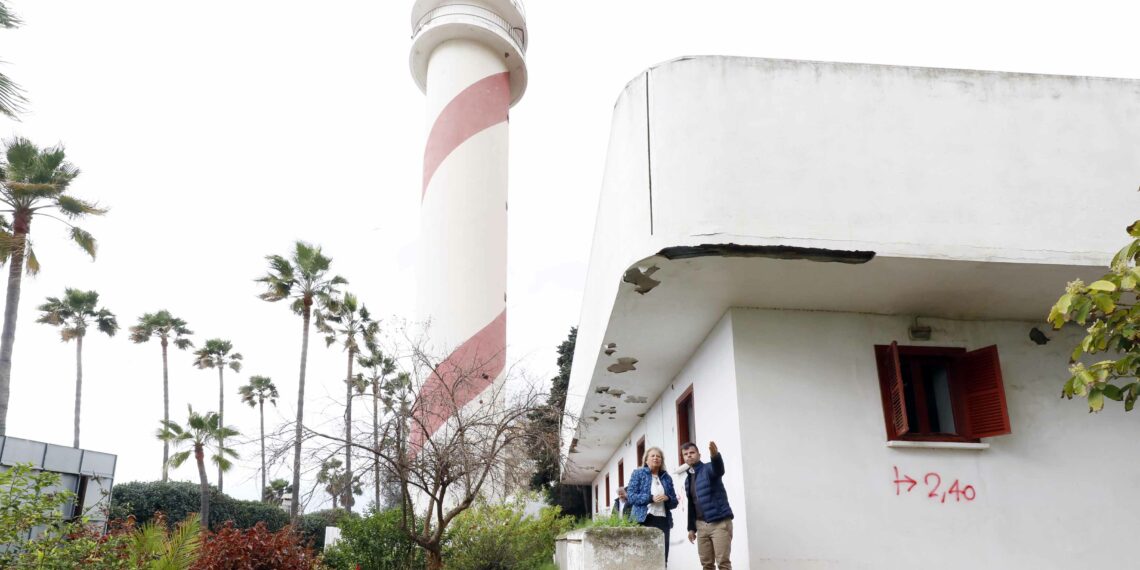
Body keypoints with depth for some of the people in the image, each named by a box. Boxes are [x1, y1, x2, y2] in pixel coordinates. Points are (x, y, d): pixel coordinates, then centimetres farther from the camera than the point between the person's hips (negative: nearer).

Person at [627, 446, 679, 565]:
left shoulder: (667, 477, 17)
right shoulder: (638, 473, 7)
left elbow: (675, 502, 17)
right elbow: (631, 496, -2)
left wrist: (667, 498, -6)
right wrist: (651, 498, -14)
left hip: (663, 520, 4)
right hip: (645, 520, -3)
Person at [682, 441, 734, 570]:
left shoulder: (708, 468, -5)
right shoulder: (688, 479, 15)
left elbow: (719, 469, -29)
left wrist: (715, 455, -51)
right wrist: (691, 528, 14)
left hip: (720, 522, -6)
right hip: (701, 524, 6)